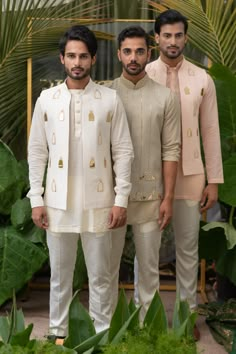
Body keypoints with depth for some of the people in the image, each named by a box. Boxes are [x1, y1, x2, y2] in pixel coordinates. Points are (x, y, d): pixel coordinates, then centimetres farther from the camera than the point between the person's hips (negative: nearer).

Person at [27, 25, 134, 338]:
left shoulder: (110, 99, -2)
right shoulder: (46, 99, 2)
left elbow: (123, 151, -1)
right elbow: (37, 152, 3)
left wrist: (121, 199, -6)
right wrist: (36, 199, -1)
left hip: (98, 202, -1)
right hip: (58, 203, 1)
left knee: (100, 275, 9)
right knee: (60, 274, 13)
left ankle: (103, 334, 25)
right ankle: (57, 332, 29)